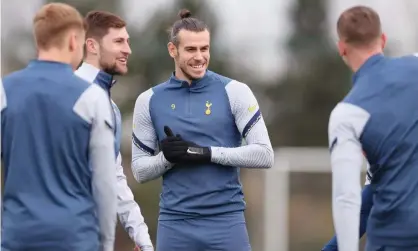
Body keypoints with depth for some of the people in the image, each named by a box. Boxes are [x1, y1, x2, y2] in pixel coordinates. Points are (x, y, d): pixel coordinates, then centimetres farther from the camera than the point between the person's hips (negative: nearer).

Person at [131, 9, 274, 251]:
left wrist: (206, 153, -14)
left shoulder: (234, 92, 0)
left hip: (226, 222, -2)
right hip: (175, 224, 2)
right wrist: (168, 157, -12)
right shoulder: (150, 100, 7)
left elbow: (264, 154, -5)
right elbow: (140, 169, 10)